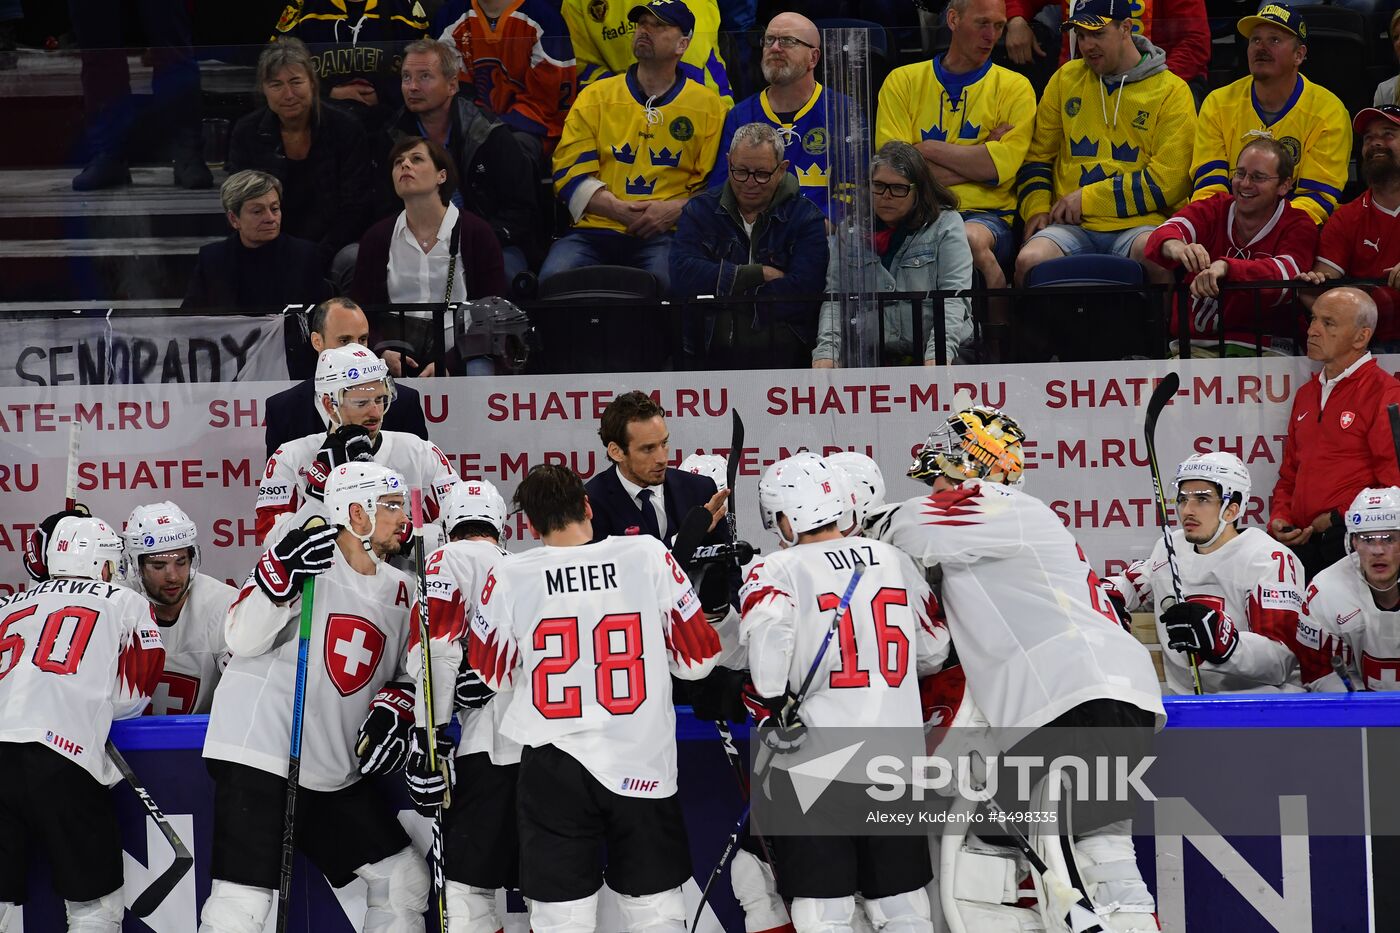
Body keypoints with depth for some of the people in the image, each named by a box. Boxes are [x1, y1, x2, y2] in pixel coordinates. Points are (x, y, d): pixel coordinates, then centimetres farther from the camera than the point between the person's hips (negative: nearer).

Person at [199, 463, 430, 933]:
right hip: (260, 754, -8)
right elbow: (244, 641, -15)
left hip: (334, 771, 8)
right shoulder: (306, 553, -8)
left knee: (406, 882, 10)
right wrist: (281, 576, -30)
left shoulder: (399, 591, 13)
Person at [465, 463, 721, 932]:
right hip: (644, 765, 1)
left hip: (555, 766, 0)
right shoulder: (648, 555, -6)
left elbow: (492, 677, 7)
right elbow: (697, 658, 0)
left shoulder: (510, 577, -6)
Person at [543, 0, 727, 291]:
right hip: (594, 231, 2)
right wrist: (618, 209, -10)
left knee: (670, 280, -37)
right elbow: (569, 173, 6)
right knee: (555, 278, -29)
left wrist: (675, 210, -11)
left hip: (668, 234, -2)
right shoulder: (594, 97, 14)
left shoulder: (708, 106, 11)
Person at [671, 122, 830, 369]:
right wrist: (759, 274, -5)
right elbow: (682, 277, -4)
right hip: (713, 355, 1)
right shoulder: (700, 210, 13)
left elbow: (798, 297, -10)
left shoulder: (807, 219, 6)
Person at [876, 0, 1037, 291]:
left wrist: (928, 148, -3)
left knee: (971, 239, -37)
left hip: (985, 214, 0)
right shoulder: (903, 81, 11)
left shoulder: (1014, 87, 9)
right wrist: (978, 161, -5)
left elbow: (1000, 166, -7)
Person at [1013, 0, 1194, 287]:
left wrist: (1088, 198, -5)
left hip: (1139, 224, -3)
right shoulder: (1066, 79, 17)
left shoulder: (1171, 91, 4)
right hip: (1072, 228, 3)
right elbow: (1038, 156, 23)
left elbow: (1167, 182, -4)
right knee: (1029, 261, -30)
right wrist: (1037, 208, 4)